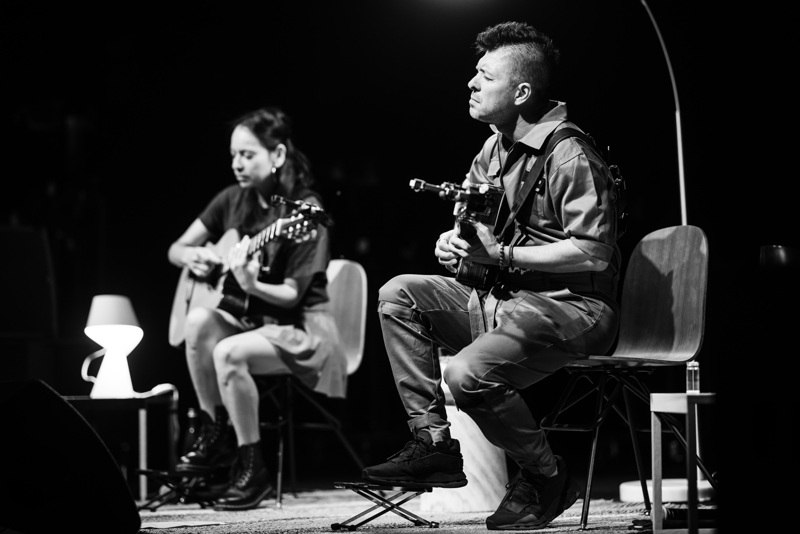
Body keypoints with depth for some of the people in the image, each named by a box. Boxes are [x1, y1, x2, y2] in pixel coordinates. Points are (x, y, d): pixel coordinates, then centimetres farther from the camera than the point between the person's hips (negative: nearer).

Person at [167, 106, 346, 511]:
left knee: (228, 353, -32)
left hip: (298, 328, -6)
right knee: (199, 320, -25)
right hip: (248, 319, 6)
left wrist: (251, 285, -36)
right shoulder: (232, 200, 4)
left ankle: (252, 468, -15)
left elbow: (292, 295, -17)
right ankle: (215, 435, -9)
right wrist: (192, 256, -11)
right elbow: (176, 249, 12)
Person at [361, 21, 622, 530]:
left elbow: (593, 254, -24)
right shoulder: (494, 149, 13)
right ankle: (434, 442, -3)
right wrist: (454, 243, -1)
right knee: (399, 295, -1)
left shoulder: (570, 156, -17)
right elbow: (471, 224, 24)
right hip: (504, 299, 9)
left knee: (469, 374, -30)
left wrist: (501, 255, -21)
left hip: (572, 308, -9)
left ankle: (548, 479, -5)